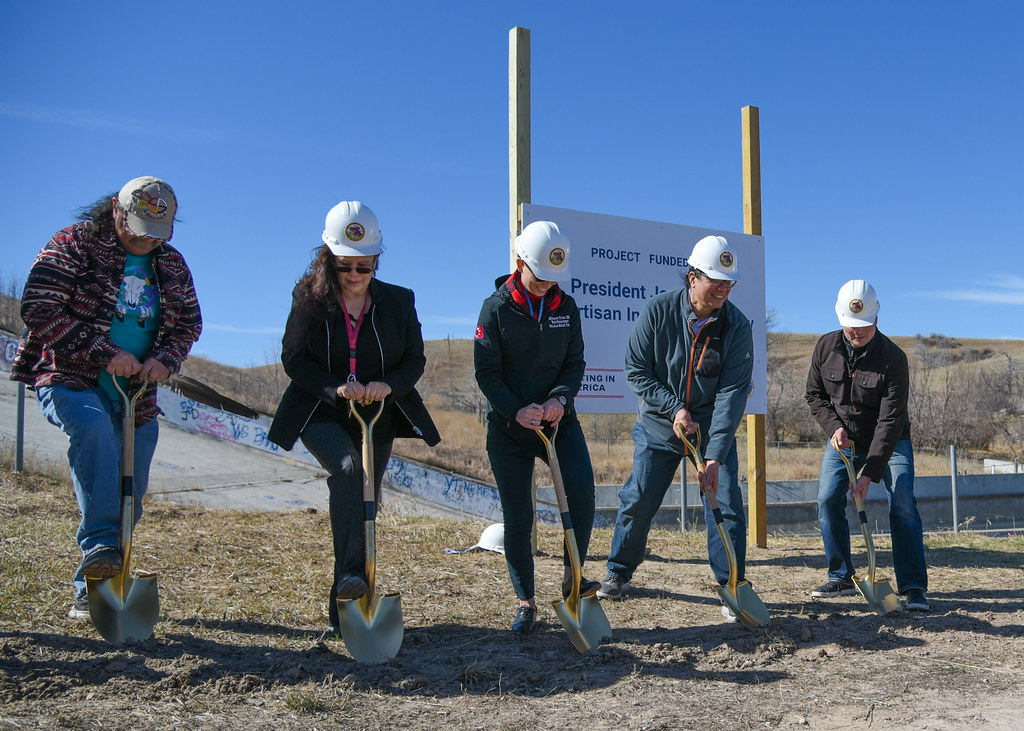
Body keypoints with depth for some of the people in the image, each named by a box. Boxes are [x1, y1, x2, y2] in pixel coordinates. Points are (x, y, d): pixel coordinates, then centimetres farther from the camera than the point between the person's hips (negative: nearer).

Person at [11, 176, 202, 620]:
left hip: (136, 394, 5)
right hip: (69, 381, -5)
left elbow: (189, 322, 14)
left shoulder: (172, 264, 8)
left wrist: (164, 360, -8)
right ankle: (100, 546, -39)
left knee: (128, 499, 5)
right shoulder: (72, 245, -6)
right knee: (93, 426, -39)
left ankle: (90, 591, 22)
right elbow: (39, 310, -14)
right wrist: (105, 354, -21)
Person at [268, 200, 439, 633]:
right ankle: (351, 574, -33)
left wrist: (389, 385, -21)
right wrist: (335, 388, -23)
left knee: (366, 504, 4)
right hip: (321, 415, -2)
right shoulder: (309, 298, -3)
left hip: (379, 418, 3)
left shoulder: (399, 301, 1)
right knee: (347, 469, -32)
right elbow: (293, 358, -6)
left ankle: (342, 612, 17)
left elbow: (415, 360, 1)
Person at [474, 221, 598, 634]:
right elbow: (486, 372, -8)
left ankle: (572, 577, 1)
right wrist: (517, 410, -22)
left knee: (582, 491, -18)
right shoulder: (496, 308, -5)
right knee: (517, 518, 0)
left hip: (558, 418, 2)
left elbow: (575, 363, 5)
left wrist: (560, 398, -16)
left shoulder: (566, 307, 5)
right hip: (508, 427, -2)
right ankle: (525, 601, 15)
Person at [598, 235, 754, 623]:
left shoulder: (737, 326, -16)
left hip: (713, 430, 0)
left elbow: (732, 392, -20)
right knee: (637, 500, 4)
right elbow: (637, 371, -7)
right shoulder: (657, 311, -15)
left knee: (726, 503, -6)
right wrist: (675, 408, -18)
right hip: (658, 425, 0)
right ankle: (619, 572, 26)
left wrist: (715, 456, -27)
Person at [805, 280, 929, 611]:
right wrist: (834, 426, -16)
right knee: (828, 500, -5)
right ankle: (841, 578, 8)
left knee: (902, 504, -15)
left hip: (890, 442, -3)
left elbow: (890, 420, -26)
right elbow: (814, 394, 4)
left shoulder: (893, 357, -24)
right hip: (843, 440, 4)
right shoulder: (825, 348, -11)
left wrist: (870, 473, -30)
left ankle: (913, 587, -10)